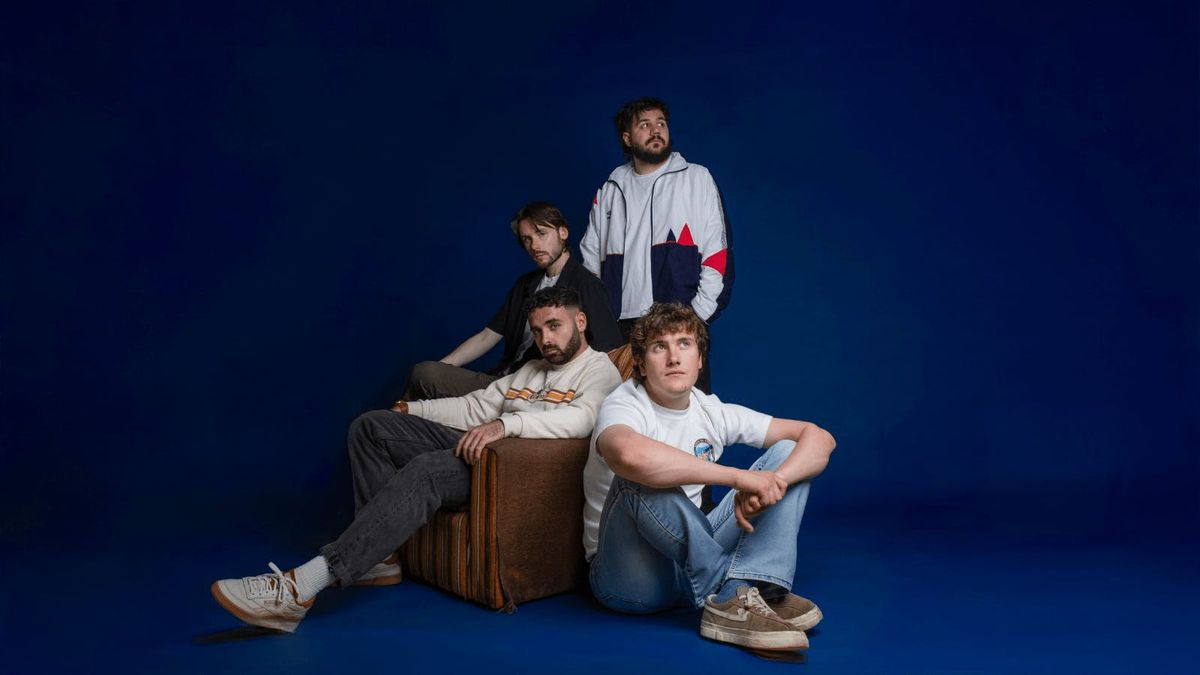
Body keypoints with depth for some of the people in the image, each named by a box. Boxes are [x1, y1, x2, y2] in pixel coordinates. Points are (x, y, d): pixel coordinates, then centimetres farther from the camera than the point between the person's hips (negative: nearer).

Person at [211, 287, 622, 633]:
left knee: (425, 471, -35)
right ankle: (379, 555, -6)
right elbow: (477, 406, 23)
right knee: (372, 426, 0)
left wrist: (505, 424, -35)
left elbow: (584, 417, -22)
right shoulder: (531, 370, 29)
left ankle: (301, 588, -40)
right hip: (478, 446, 9)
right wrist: (411, 410, 12)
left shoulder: (599, 370, 0)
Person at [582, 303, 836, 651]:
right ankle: (733, 594, -23)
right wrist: (739, 477, -39)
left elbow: (820, 437, -1)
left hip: (694, 562, 6)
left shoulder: (711, 411, 2)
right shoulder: (623, 408, -15)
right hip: (630, 575, -6)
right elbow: (629, 455, -44)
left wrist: (772, 482, -23)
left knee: (787, 452, -4)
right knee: (639, 478, -35)